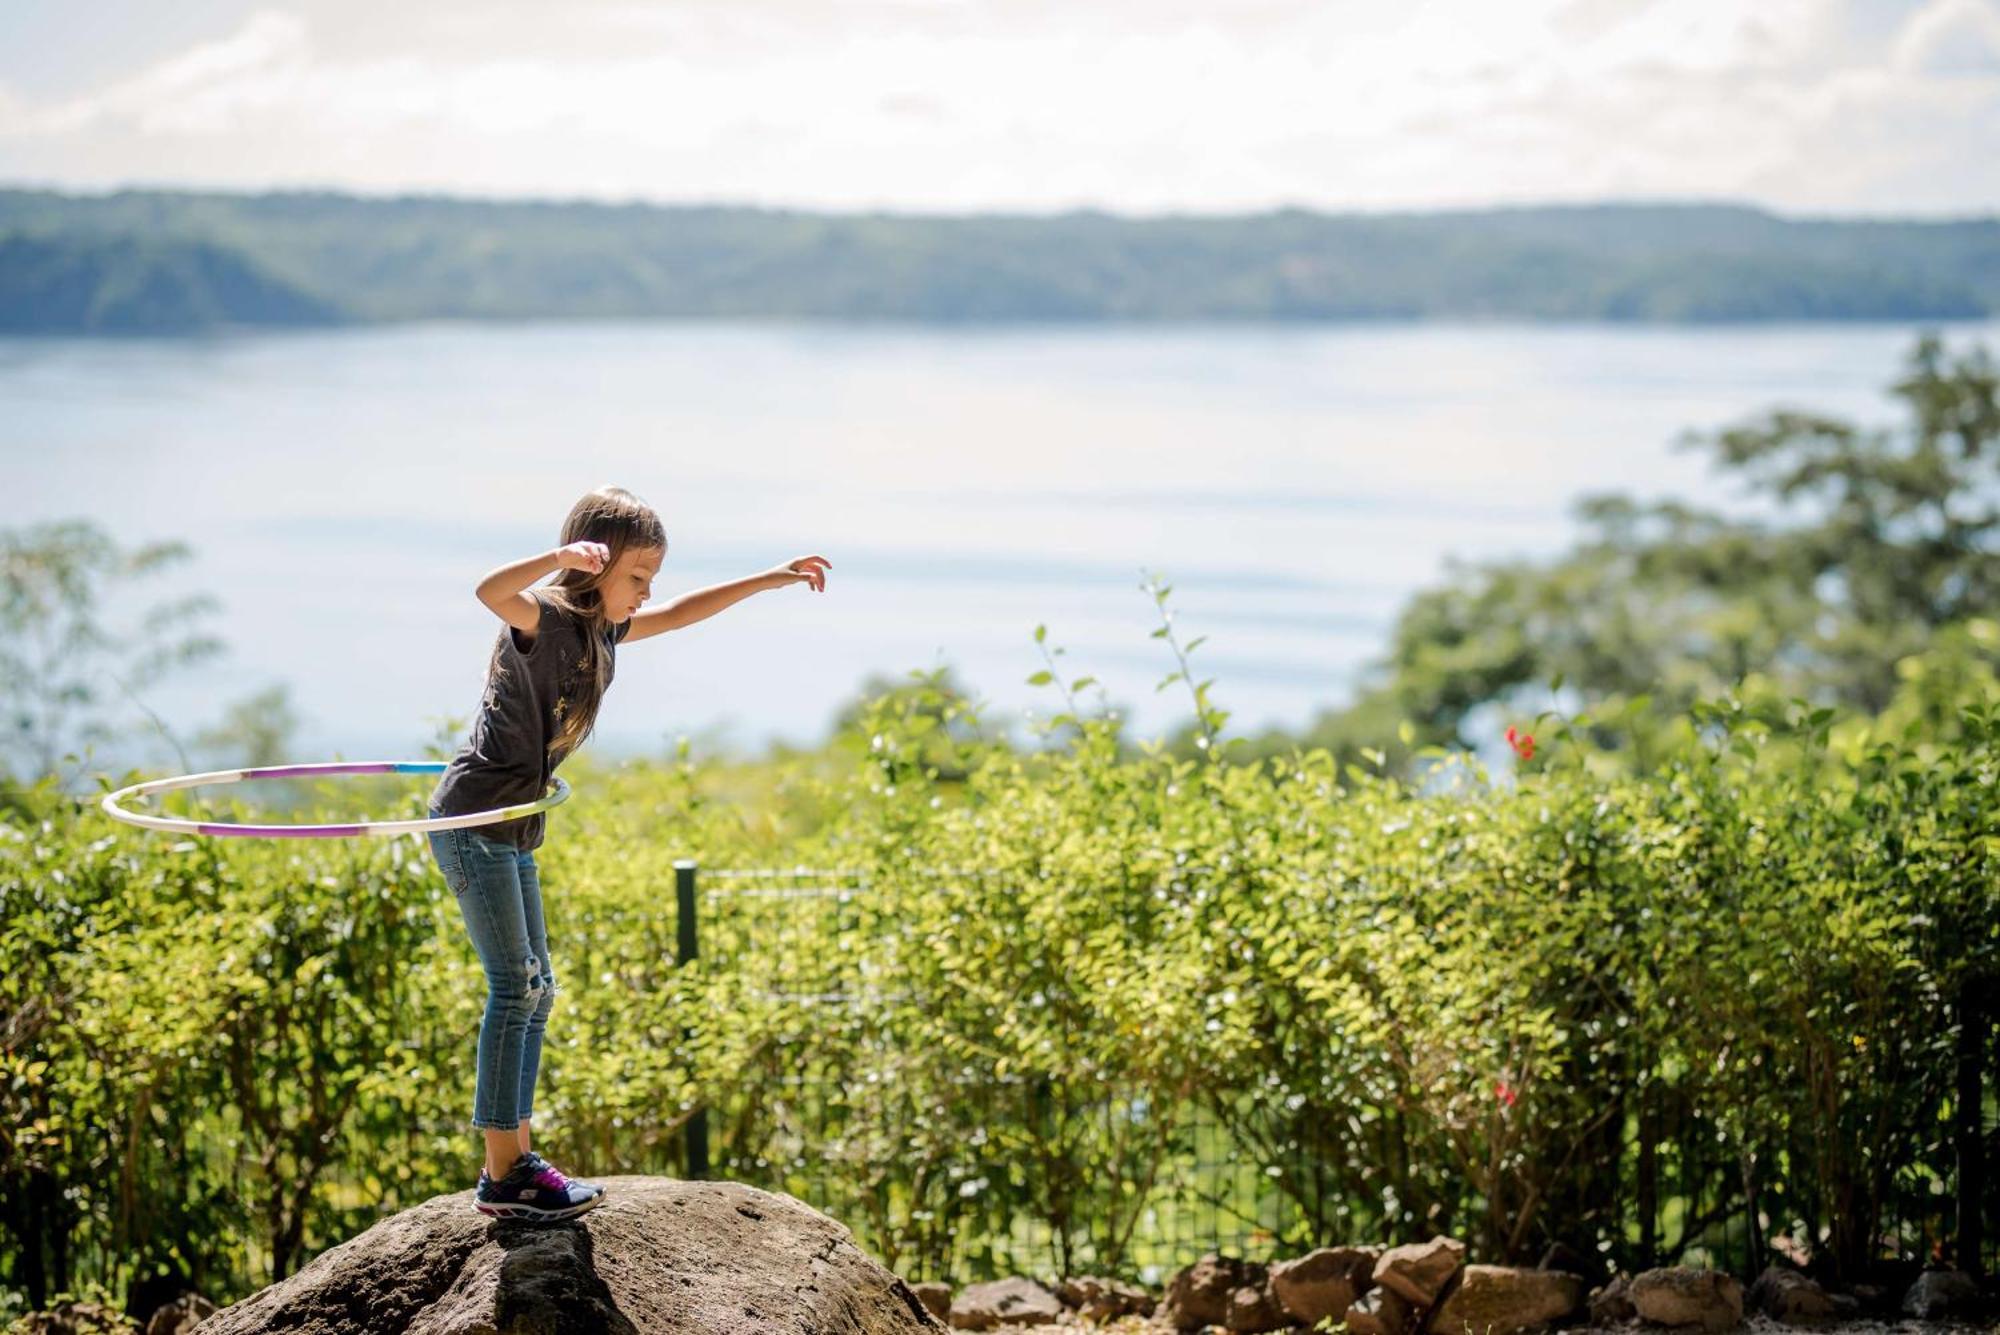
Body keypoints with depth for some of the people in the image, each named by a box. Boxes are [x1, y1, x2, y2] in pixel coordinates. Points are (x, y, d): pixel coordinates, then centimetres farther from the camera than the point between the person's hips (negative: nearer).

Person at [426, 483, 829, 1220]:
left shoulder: (602, 630, 10)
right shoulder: (546, 620, -16)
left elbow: (680, 614, 25)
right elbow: (490, 591, -38)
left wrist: (769, 579, 25)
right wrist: (562, 556, -53)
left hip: (512, 831, 10)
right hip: (472, 821, -10)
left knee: (534, 988, 11)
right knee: (515, 985, -10)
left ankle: (514, 1156, 17)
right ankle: (504, 1176, -7)